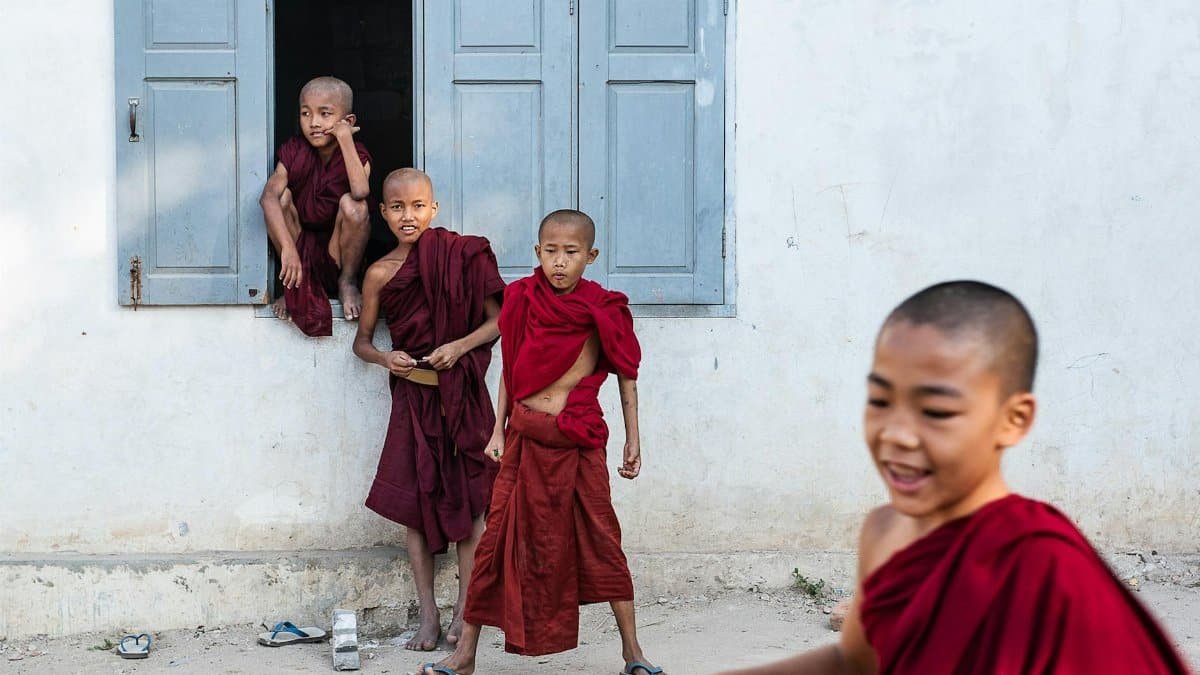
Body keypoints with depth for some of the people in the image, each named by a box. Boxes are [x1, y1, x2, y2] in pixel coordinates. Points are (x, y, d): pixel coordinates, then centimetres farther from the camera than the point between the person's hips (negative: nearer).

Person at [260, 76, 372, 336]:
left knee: (353, 205, -28)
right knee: (282, 196, -22)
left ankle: (347, 282, -5)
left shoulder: (355, 154, -10)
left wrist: (345, 138, -31)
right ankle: (293, 284, -8)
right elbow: (269, 196, -25)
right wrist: (288, 247, -39)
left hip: (335, 253, -2)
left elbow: (361, 191, -34)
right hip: (300, 250, 2)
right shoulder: (293, 151, -8)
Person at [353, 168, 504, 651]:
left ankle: (464, 611, 10)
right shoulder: (380, 273, 2)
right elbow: (361, 342, 11)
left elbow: (499, 321, -2)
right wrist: (385, 358, -9)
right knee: (413, 500, 1)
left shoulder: (460, 255, -4)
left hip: (462, 394, -2)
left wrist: (458, 347, -16)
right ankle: (428, 615, 10)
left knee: (469, 500, 0)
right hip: (413, 395, 2)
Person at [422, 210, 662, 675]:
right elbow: (510, 369, 10)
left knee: (601, 539, 2)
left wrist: (633, 441, 5)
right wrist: (498, 430, 8)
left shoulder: (603, 310, -4)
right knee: (499, 537, 4)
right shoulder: (523, 299, 1)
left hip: (580, 441, -2)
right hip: (525, 437, 2)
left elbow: (626, 376, 4)